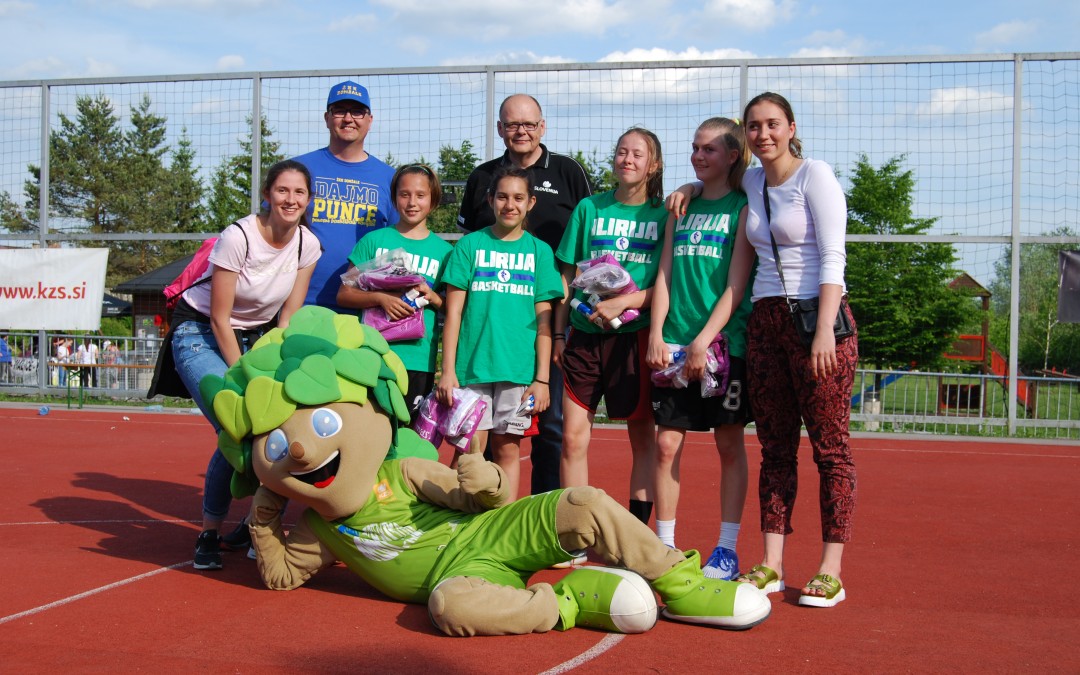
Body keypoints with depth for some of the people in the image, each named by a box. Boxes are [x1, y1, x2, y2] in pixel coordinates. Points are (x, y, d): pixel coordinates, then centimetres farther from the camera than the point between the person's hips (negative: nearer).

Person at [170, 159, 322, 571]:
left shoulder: (308, 245, -8)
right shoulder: (238, 237, -23)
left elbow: (289, 317, -1)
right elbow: (220, 319, -18)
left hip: (256, 337, 5)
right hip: (200, 333, -5)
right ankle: (210, 533, -4)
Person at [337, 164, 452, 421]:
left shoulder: (443, 250, 8)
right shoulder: (374, 240, 6)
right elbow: (344, 294, 4)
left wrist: (433, 298, -9)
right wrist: (381, 298, -13)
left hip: (419, 360, 1)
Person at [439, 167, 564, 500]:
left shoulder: (539, 251, 8)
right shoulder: (470, 245, 5)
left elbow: (543, 320, 6)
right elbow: (453, 312, 3)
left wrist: (542, 377, 0)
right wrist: (448, 370, -4)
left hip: (519, 369, 1)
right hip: (472, 366, -1)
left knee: (508, 449, 6)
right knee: (470, 450, -1)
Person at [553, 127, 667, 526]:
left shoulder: (664, 215, 3)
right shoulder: (589, 208, 9)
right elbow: (566, 276, 12)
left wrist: (623, 302, -15)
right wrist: (558, 333, 7)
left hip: (636, 334, -1)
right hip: (585, 334, 2)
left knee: (642, 434, 3)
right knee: (573, 436, -2)